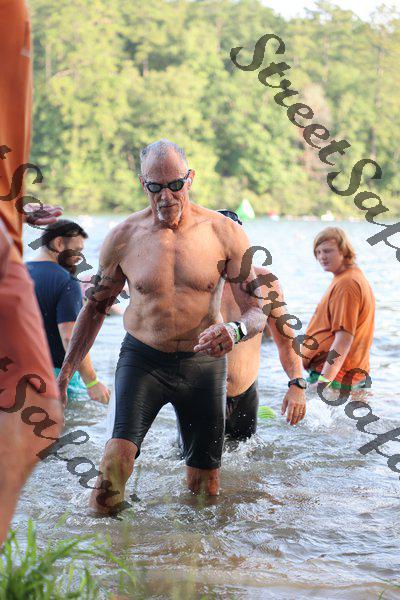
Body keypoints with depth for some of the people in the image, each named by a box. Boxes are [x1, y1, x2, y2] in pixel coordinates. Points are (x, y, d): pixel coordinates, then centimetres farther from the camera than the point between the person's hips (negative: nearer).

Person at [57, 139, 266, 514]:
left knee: (204, 489, 5)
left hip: (203, 363, 1)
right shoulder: (123, 238, -3)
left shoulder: (225, 234, -7)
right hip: (142, 359, 0)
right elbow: (96, 306, 12)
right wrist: (64, 374, 9)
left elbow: (258, 311, -7)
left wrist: (236, 331, -32)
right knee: (117, 458, -22)